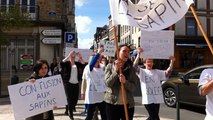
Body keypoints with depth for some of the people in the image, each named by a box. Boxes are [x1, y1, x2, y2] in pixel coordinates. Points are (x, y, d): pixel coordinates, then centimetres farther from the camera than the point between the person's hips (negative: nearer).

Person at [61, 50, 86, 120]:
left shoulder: (77, 63, 10)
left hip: (76, 84, 4)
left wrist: (80, 57, -12)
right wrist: (69, 55, -24)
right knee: (70, 98, 0)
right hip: (68, 83, -3)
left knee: (75, 98, 8)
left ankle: (72, 108, 37)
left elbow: (84, 65, -3)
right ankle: (70, 113, 15)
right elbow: (62, 63, -21)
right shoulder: (67, 63, 0)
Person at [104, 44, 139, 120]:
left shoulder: (131, 69, 4)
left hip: (128, 104, 2)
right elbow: (108, 83, -11)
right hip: (112, 104, -2)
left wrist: (125, 82, -23)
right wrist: (116, 70, -19)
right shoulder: (110, 66, 0)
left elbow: (133, 87, -4)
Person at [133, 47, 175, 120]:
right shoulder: (142, 72, 1)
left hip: (157, 99, 5)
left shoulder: (157, 72, 14)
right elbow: (135, 66, -16)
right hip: (148, 99, -5)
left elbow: (167, 73, 4)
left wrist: (171, 62, -11)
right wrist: (139, 54, -28)